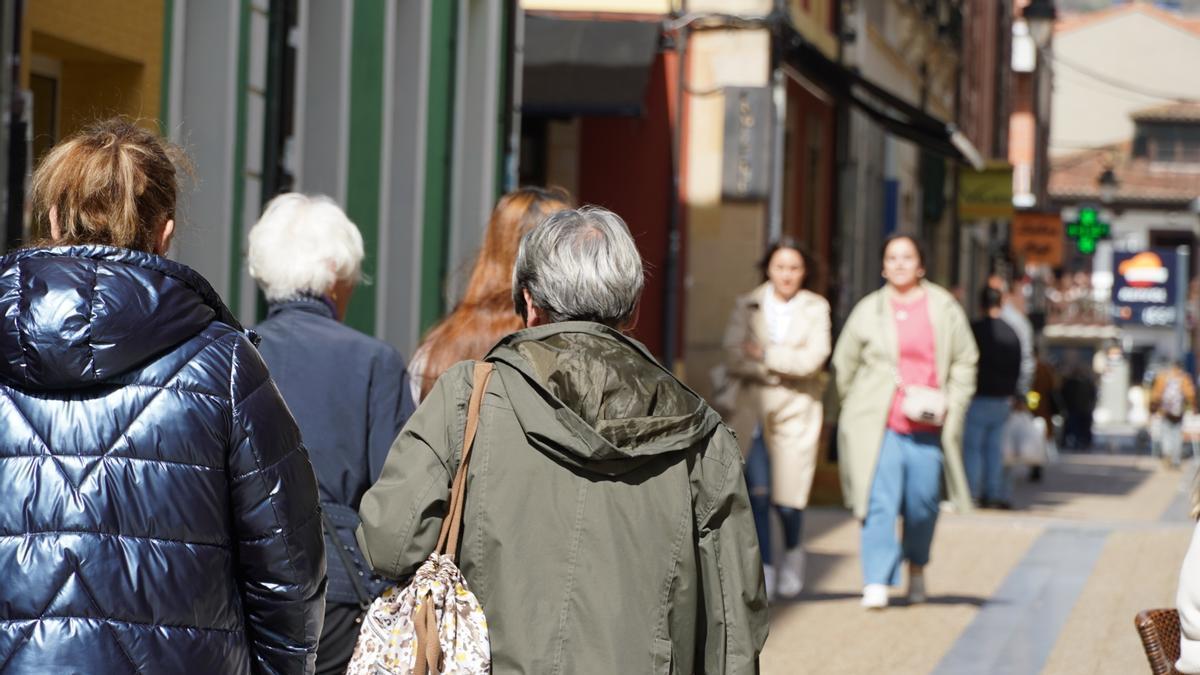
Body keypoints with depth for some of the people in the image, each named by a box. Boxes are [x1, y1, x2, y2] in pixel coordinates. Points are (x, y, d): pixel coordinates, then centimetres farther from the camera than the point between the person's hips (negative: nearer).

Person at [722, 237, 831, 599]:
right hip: (753, 406, 1)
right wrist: (786, 365, -11)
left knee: (788, 498, -2)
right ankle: (763, 567, 5)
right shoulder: (748, 305, 5)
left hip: (797, 409, -1)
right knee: (757, 493, -8)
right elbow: (734, 358, -6)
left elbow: (814, 358, -9)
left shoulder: (815, 308, 3)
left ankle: (793, 551, 28)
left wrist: (764, 354, -7)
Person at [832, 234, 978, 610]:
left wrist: (951, 405, 2)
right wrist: (859, 409, 12)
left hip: (927, 425, 1)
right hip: (878, 425, -1)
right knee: (880, 502, -11)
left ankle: (917, 568, 31)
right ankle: (876, 583, -12)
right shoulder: (868, 311, 7)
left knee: (923, 504, 5)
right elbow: (844, 365, 15)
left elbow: (965, 361, 12)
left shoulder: (943, 308, 8)